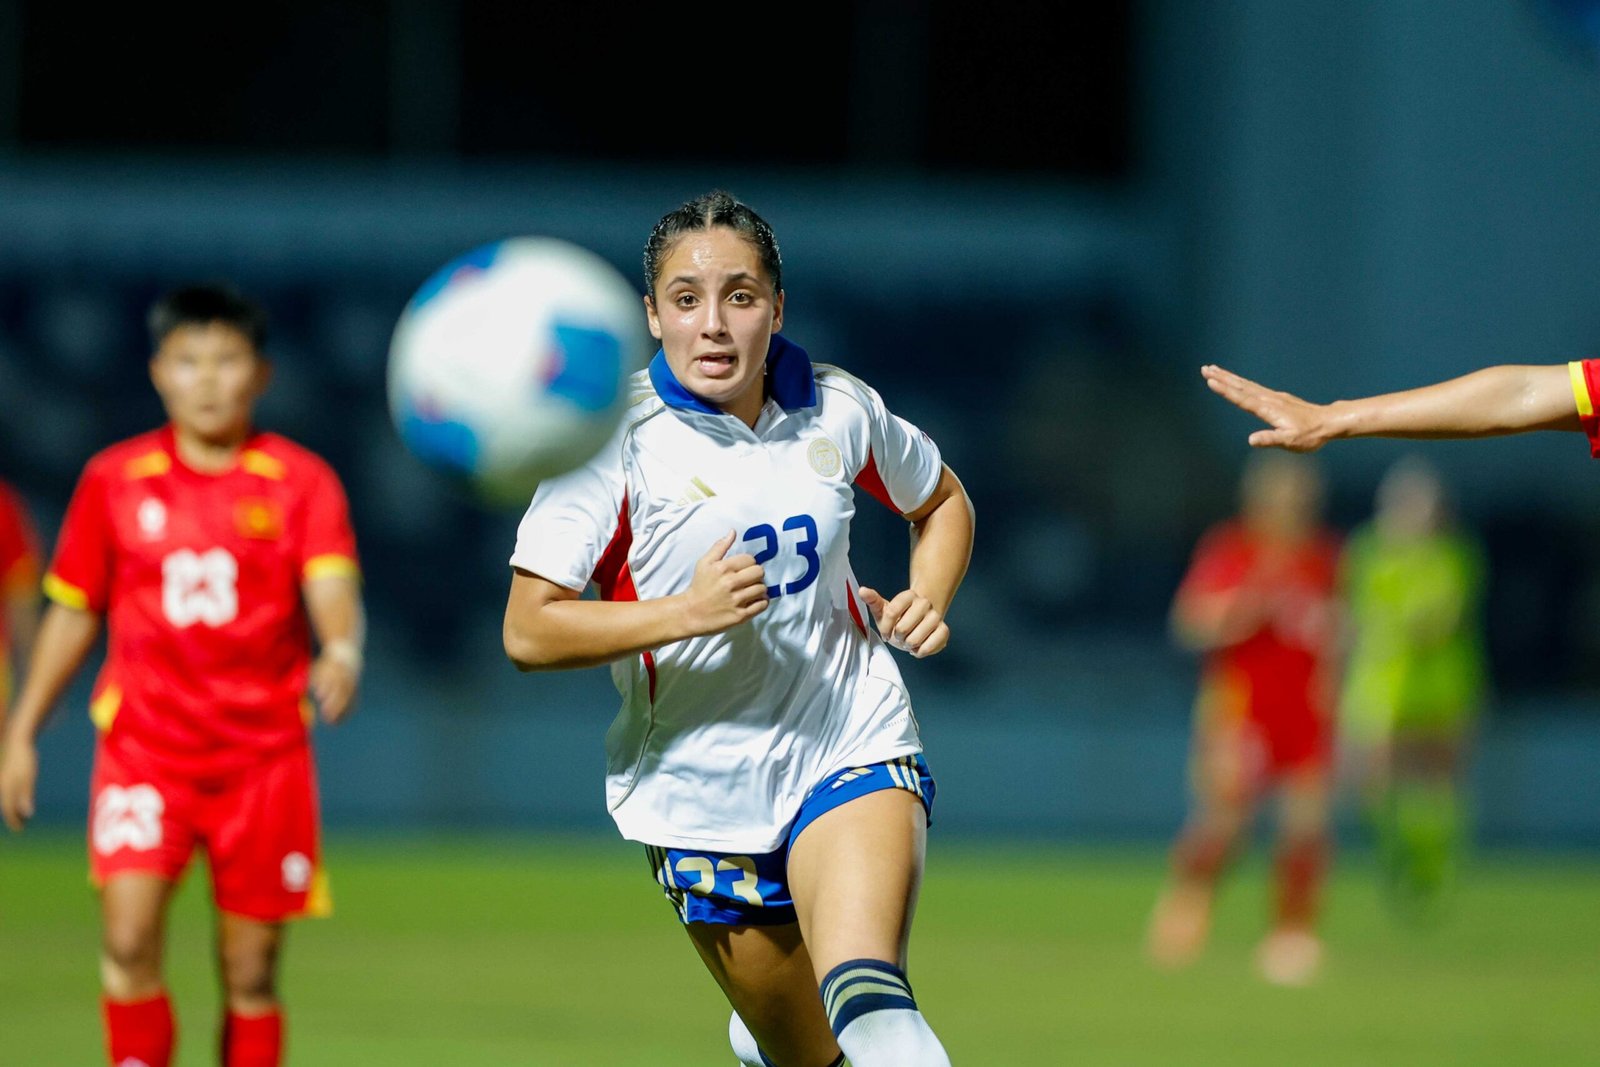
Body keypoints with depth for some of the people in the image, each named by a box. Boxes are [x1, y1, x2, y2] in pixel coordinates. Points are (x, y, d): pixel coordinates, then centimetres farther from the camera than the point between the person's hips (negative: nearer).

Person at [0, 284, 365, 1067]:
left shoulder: (300, 481, 1)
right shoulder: (115, 480, 5)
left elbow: (332, 585, -14)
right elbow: (72, 613, 13)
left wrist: (342, 653, -36)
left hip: (262, 751, 0)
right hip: (144, 743, 0)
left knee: (251, 972, 4)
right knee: (129, 939, -18)